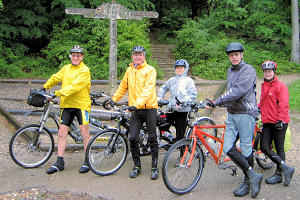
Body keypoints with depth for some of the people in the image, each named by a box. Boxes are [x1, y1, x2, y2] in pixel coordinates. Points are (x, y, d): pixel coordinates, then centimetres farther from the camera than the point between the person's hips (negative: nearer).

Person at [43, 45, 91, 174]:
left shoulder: (84, 70, -8)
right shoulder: (66, 68, 12)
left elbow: (75, 86, -20)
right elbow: (55, 78, 26)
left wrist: (58, 93, -25)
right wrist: (45, 88, 14)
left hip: (81, 105, -5)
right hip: (66, 105, 6)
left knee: (84, 132, -1)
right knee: (62, 133, 3)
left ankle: (87, 161, 11)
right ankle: (59, 162, 11)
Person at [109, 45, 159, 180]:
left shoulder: (150, 70, -5)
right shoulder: (129, 70, 12)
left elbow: (148, 89, -18)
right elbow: (123, 87, 25)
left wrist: (138, 103, -29)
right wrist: (113, 99, 23)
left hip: (149, 108, -4)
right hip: (135, 110, 4)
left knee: (152, 138, 1)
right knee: (132, 138, -1)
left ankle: (155, 167, 12)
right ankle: (137, 166, 14)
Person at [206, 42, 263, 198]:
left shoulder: (248, 70, -9)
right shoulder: (230, 71, 17)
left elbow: (239, 91, -22)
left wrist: (217, 101, -25)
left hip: (246, 114, -7)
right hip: (232, 115, 7)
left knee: (246, 149, -1)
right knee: (228, 148, -4)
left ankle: (247, 183, 15)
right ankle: (253, 175, 7)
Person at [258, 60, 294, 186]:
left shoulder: (280, 86, -7)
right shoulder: (264, 86, 16)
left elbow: (283, 106, -12)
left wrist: (280, 121, -16)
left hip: (279, 123, -7)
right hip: (267, 122, 7)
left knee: (279, 148, 1)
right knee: (264, 147, -2)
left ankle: (279, 174, 11)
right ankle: (285, 168, 6)